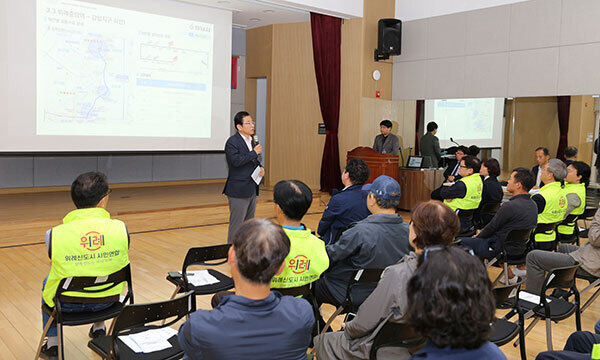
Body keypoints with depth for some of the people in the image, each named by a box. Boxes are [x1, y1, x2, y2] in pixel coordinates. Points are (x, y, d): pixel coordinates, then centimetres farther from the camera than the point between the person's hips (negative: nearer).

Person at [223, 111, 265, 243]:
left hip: (252, 189, 8)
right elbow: (236, 161, -26)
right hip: (239, 191, -8)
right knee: (236, 224, -2)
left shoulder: (252, 140, 13)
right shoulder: (232, 142, -12)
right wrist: (254, 152, -19)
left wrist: (260, 168, 4)